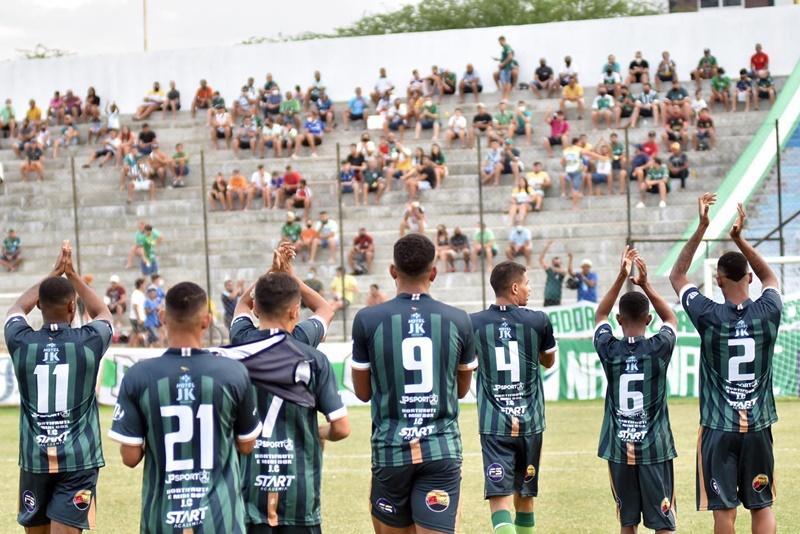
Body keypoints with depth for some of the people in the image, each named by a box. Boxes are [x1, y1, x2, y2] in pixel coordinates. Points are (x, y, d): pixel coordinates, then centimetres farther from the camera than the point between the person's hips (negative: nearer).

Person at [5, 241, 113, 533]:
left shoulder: (21, 342, -3)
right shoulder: (89, 342, -7)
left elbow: (18, 307, 22)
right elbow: (103, 313, 18)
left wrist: (53, 274, 27)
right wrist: (72, 274, 22)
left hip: (34, 459, 2)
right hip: (78, 460, -2)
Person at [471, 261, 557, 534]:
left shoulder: (474, 323, -2)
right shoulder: (538, 321, -3)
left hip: (493, 426, -1)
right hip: (529, 424, 1)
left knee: (499, 499, -8)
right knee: (525, 498, 16)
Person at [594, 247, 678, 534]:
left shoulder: (609, 349, -4)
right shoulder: (659, 348, -8)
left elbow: (600, 316, 16)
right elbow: (671, 319, 14)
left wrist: (621, 278, 10)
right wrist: (646, 285, 9)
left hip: (619, 447, 2)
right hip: (655, 447, -2)